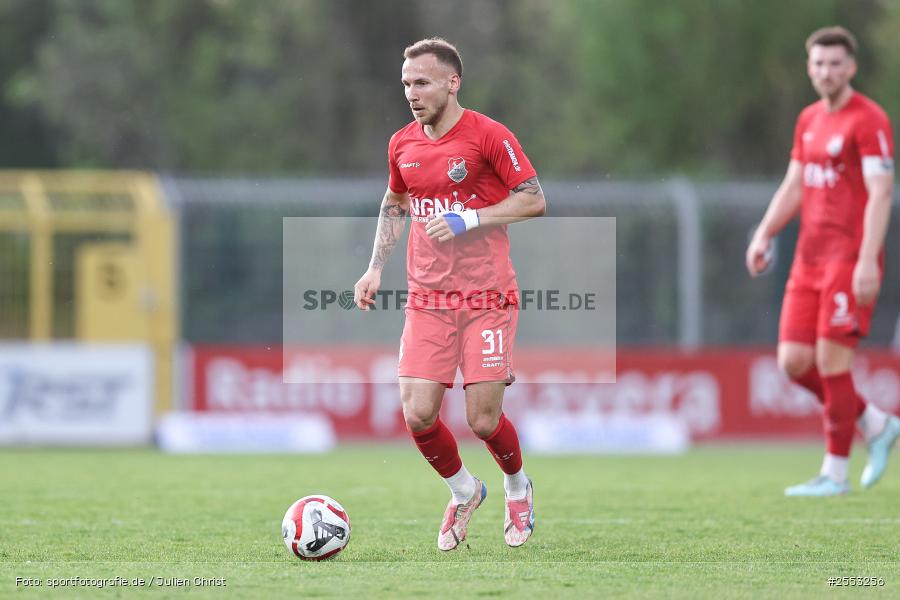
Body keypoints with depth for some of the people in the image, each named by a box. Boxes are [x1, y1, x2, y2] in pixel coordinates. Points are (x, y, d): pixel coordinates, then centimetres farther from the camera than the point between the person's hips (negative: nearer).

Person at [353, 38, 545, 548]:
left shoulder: (489, 136, -9)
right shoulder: (403, 144, 8)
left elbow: (534, 200, -9)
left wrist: (467, 220, -18)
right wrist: (376, 268, 13)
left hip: (488, 299, -4)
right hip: (427, 301, 4)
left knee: (484, 420, -6)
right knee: (417, 414, -7)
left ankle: (518, 488, 27)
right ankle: (464, 493, 21)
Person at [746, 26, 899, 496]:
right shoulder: (808, 121, 16)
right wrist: (763, 236, 7)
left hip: (851, 259, -8)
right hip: (810, 258, 8)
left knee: (831, 360, -9)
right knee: (794, 361, 1)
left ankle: (835, 473, 0)